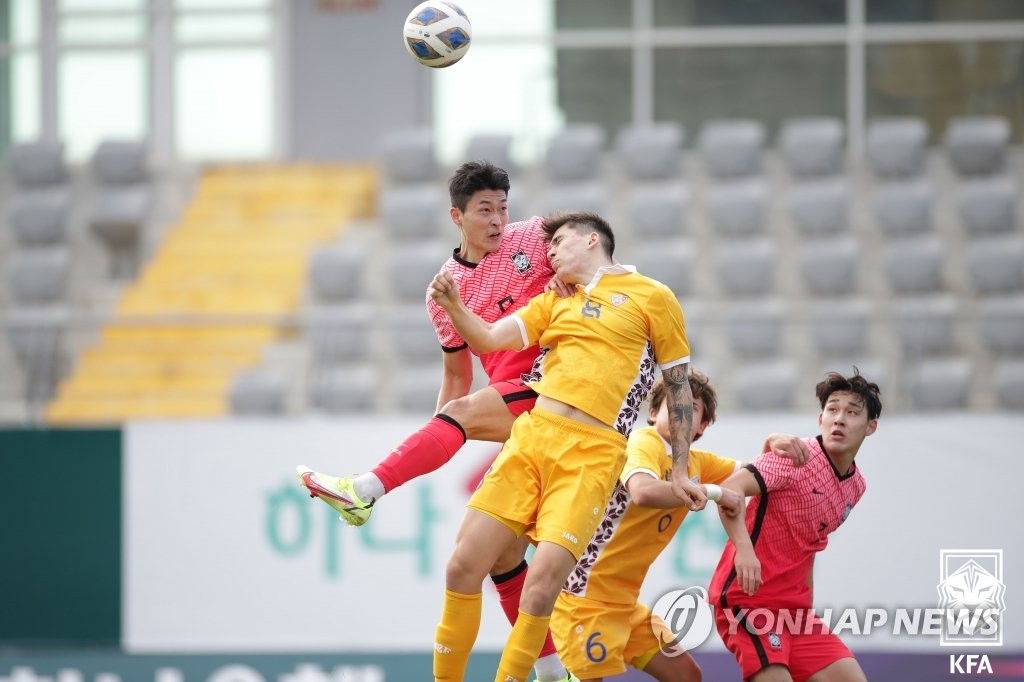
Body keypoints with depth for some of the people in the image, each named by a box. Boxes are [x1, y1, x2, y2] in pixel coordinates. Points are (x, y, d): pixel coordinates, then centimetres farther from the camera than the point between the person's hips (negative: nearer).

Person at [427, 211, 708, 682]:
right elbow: (488, 339, 15)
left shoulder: (652, 297, 8)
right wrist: (453, 306, -5)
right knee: (463, 566, -5)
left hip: (590, 455, -5)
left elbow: (680, 388, 10)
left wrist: (680, 473, 7)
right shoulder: (554, 302, 22)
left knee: (541, 585, -19)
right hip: (531, 435, 5)